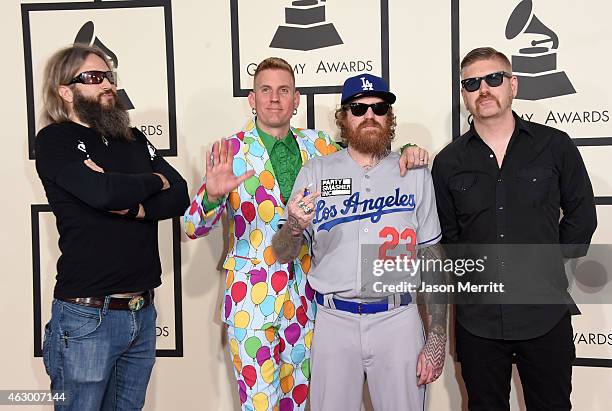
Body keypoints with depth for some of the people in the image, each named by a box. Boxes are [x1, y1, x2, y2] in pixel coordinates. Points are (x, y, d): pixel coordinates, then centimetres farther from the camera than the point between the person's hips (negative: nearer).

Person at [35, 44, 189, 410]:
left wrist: (134, 206, -16)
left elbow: (180, 196, 3)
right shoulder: (55, 140, -4)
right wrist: (153, 182, -4)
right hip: (87, 315, -5)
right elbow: (102, 192, -22)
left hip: (143, 312, 6)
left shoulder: (134, 140, 13)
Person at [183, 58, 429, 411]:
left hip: (305, 295, 4)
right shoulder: (232, 150, -7)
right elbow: (194, 227, -10)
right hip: (252, 297, -3)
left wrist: (405, 155, -8)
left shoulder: (316, 144, 4)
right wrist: (212, 195, -33)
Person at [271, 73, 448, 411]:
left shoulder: (416, 175, 2)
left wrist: (437, 339, -1)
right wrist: (295, 227, -22)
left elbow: (433, 261, 3)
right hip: (334, 321, 0)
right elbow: (283, 255, 1)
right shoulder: (315, 172, 2)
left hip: (398, 320, 0)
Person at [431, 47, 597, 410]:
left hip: (546, 315, 0)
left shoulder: (555, 146, 0)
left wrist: (550, 263, 2)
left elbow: (582, 215, 8)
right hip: (478, 318, 1)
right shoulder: (448, 162, 3)